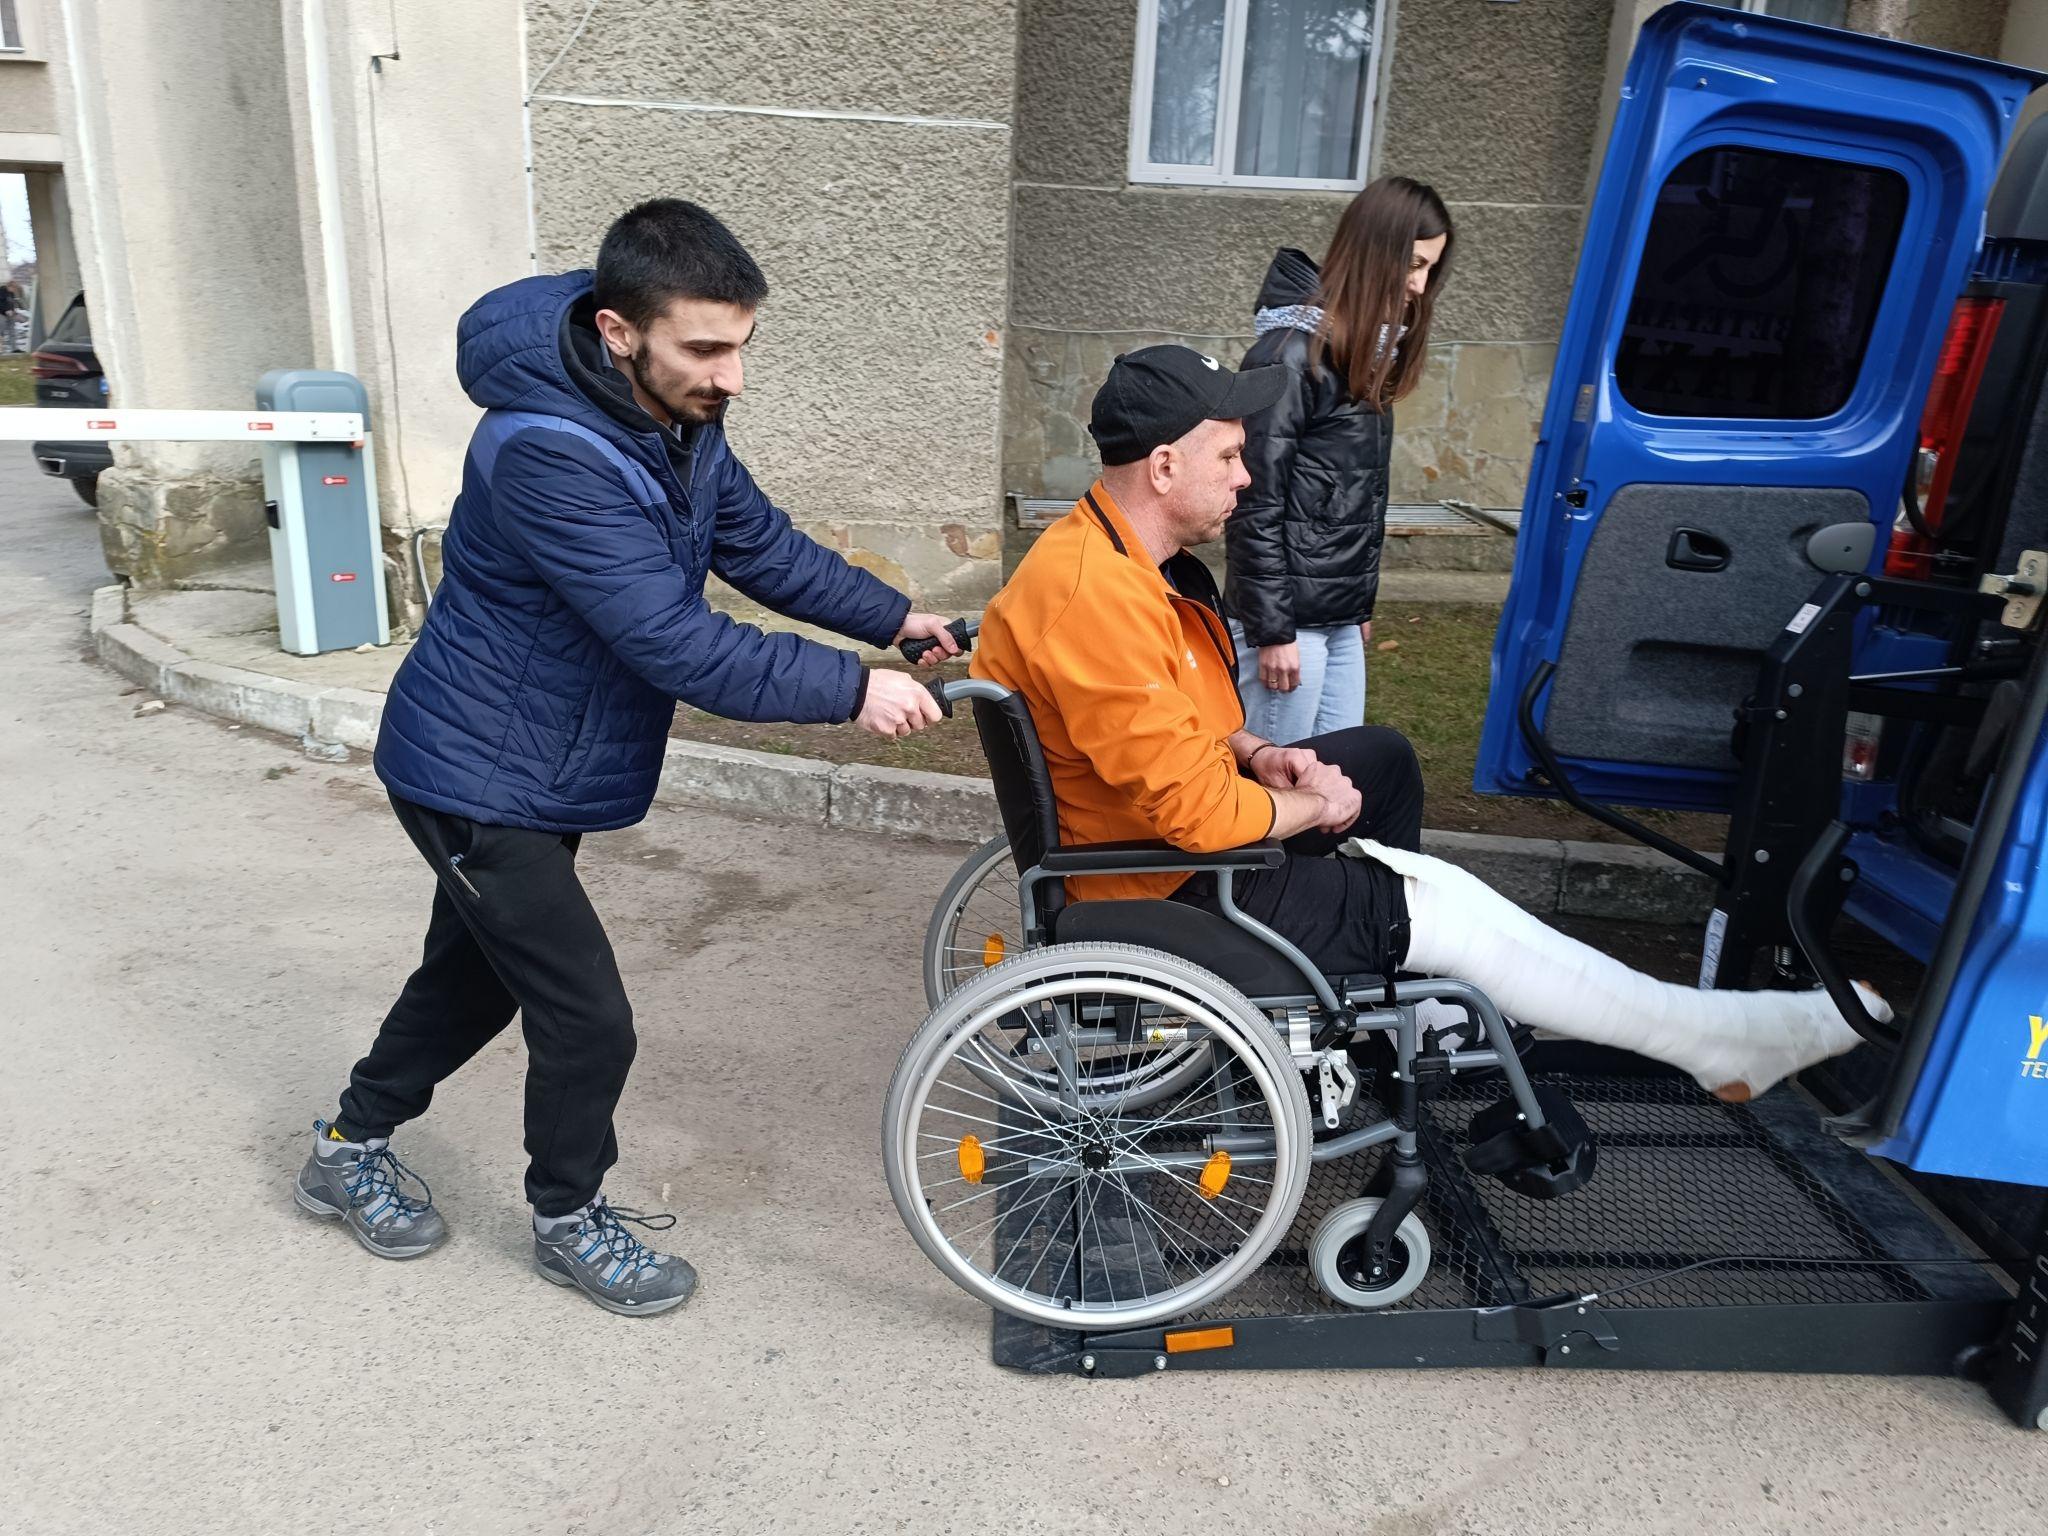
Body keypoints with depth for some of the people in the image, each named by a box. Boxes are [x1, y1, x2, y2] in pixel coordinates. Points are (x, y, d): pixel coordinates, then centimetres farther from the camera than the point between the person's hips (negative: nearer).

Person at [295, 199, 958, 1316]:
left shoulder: (678, 416, -4)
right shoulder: (547, 452, -32)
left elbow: (759, 544, 7)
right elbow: (674, 642, -35)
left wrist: (894, 619, 1)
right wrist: (848, 689, -32)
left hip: (538, 770, 9)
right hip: (480, 778, -9)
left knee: (478, 970, 24)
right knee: (587, 1018, -2)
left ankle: (350, 1149, 47)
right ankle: (571, 1221, 25)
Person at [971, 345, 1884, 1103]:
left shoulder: (1114, 553, 3)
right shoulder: (1099, 600, -30)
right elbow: (1193, 811, -31)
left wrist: (1257, 755, -2)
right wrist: (1311, 807, -12)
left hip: (1168, 825, 11)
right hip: (1163, 892, -10)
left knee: (1379, 756, 20)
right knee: (1444, 909, -7)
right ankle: (1720, 1041, 9)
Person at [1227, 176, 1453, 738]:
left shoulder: (1368, 350, 12)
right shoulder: (1292, 353, -13)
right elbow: (1256, 501, -16)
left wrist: (1362, 603, 18)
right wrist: (1270, 630, -17)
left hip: (1342, 618, 8)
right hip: (1289, 617, -8)